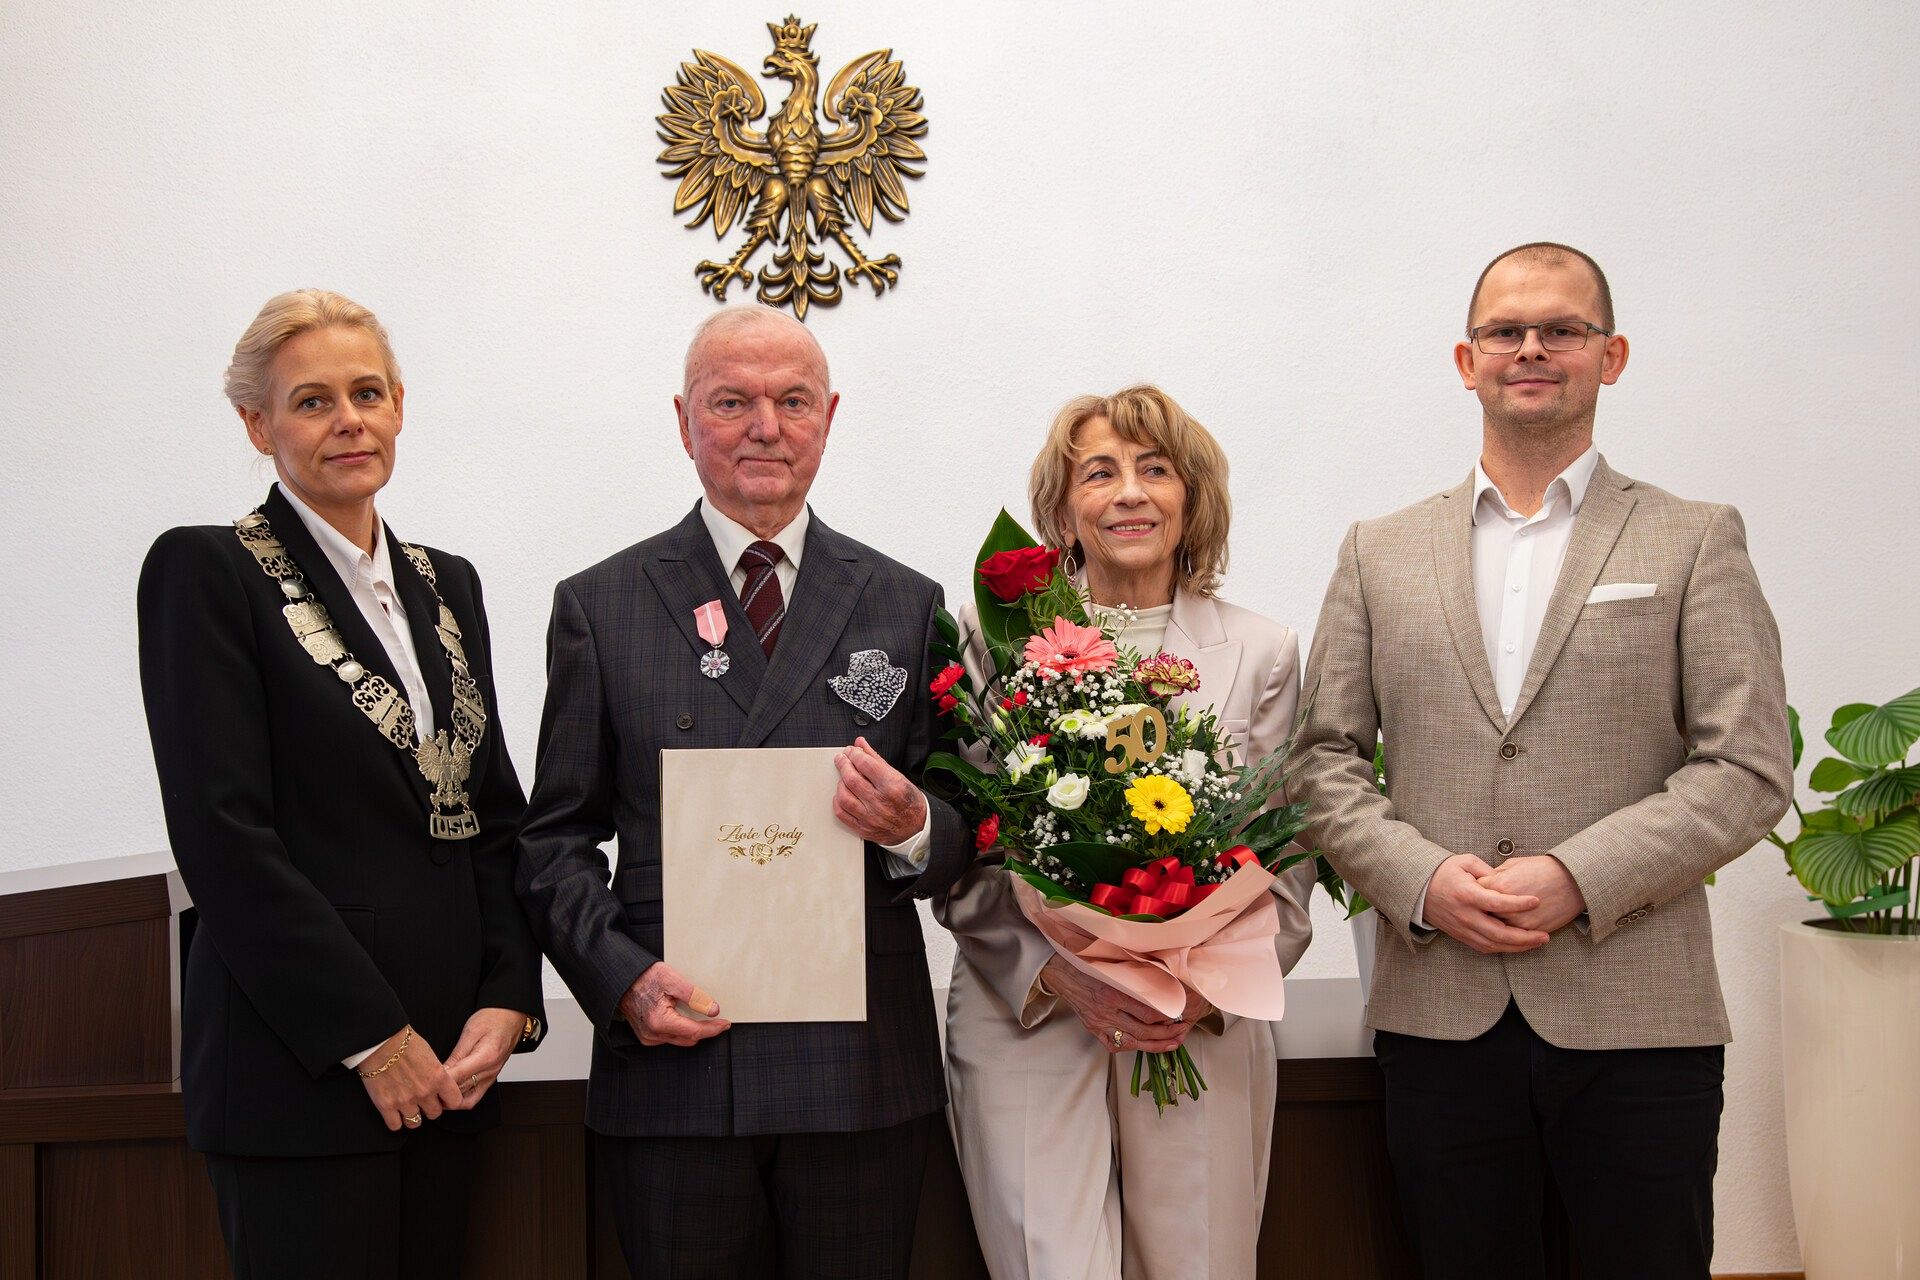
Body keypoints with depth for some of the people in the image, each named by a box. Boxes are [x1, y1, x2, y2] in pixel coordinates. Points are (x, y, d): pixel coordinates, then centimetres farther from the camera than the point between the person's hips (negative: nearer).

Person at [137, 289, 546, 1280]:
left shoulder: (447, 585, 14)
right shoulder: (204, 572, -5)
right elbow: (222, 833, -13)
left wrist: (505, 1001, -1)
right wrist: (371, 1038, -13)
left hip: (444, 1063, 6)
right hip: (300, 1064, -6)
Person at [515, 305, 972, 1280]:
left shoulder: (906, 605, 8)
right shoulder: (600, 606, 5)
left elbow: (958, 842, 10)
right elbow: (556, 839, 5)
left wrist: (911, 829, -12)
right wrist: (623, 978, -11)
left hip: (860, 1072, 1)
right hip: (674, 1066, -1)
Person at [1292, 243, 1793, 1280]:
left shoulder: (1696, 543, 6)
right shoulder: (1380, 553, 12)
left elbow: (1748, 768, -2)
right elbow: (1324, 758, 8)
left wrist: (1579, 878, -14)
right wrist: (1420, 879, -9)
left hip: (1637, 1020, -1)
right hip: (1439, 1021, 2)